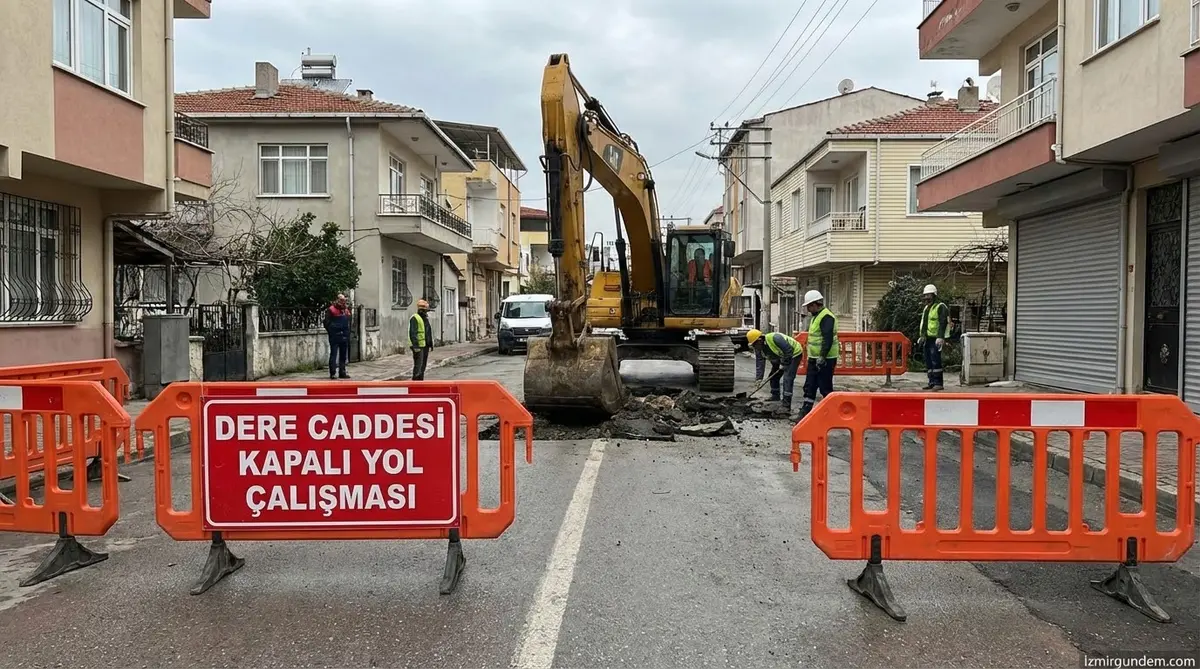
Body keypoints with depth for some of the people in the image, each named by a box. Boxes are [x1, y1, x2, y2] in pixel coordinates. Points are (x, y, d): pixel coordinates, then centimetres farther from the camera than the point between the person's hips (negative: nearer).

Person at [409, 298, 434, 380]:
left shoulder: (426, 318, 17)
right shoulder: (415, 318, -11)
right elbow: (412, 333, -18)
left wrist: (431, 344, 19)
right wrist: (416, 346, -23)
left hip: (425, 346, 9)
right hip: (418, 346, -9)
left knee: (423, 365, 12)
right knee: (418, 365, -11)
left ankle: (421, 380, 19)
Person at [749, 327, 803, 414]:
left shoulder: (774, 338, -35)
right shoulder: (758, 348, -7)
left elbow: (789, 350, -31)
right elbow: (759, 363, -6)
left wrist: (784, 364, -23)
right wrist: (758, 378, -13)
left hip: (794, 354, -9)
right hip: (781, 357, 9)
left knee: (787, 379, -19)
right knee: (773, 376, 15)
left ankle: (786, 406, -23)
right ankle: (775, 396, 37)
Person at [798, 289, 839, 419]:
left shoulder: (826, 317, -17)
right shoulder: (817, 316, 16)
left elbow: (828, 339, -24)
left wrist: (822, 357, -26)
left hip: (825, 360, -10)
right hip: (814, 359, 10)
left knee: (826, 388, -3)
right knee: (809, 386, 11)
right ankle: (805, 412, 16)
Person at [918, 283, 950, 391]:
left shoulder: (940, 307, -8)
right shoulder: (926, 308, 20)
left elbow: (943, 323, -16)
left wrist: (940, 337, -24)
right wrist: (922, 336, 20)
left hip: (935, 339, -9)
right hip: (927, 338, 9)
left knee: (935, 361, -12)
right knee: (928, 362, 9)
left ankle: (938, 383, -10)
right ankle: (932, 382, 15)